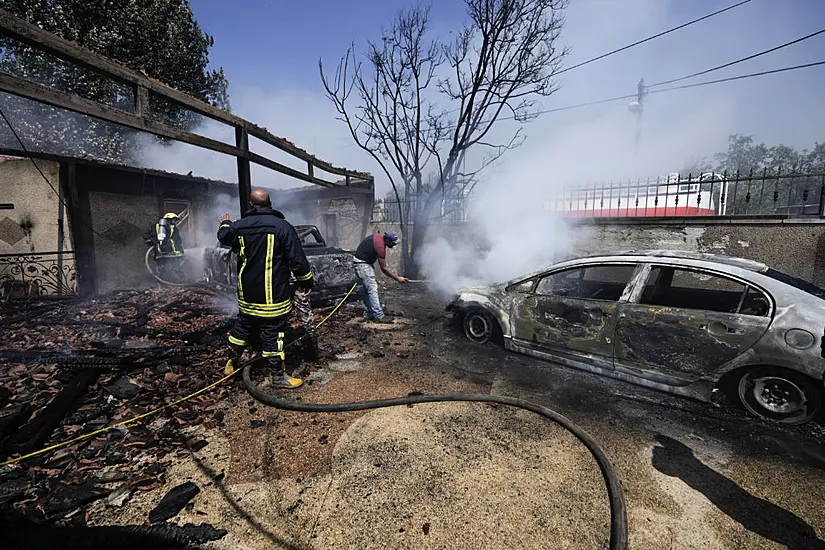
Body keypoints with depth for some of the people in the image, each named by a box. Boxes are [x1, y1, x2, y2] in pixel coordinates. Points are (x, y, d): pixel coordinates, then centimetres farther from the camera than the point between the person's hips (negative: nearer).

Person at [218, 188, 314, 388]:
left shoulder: (239, 226, 2)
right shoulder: (283, 227, -14)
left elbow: (223, 236, 27)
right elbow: (297, 260, -14)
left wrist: (225, 223, 49)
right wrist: (306, 282, 1)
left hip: (247, 295, 5)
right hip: (274, 296, -5)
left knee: (242, 327, 23)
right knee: (273, 334, 1)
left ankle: (231, 363, 41)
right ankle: (280, 376, 11)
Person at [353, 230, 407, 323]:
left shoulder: (380, 237, 1)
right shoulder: (380, 246, -26)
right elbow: (384, 268, -21)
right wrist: (398, 278, -17)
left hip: (366, 262, 10)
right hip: (362, 264, -10)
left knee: (366, 290, 11)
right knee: (372, 289, -13)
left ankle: (368, 314, 15)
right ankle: (379, 316, -14)